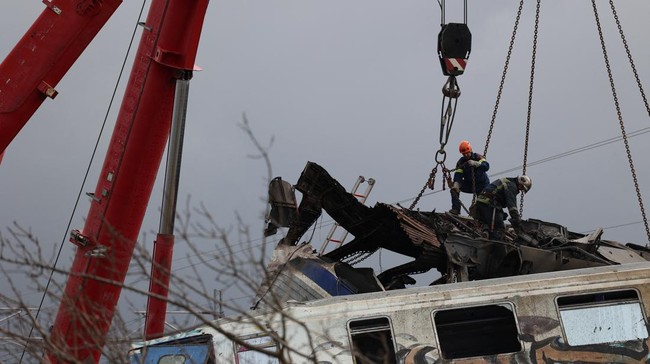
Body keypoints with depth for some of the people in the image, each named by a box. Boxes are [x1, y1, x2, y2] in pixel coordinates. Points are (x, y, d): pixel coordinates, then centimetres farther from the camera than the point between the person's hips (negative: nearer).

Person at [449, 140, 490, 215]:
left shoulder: (478, 157, -12)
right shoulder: (461, 162, -5)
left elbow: (486, 166, -30)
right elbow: (458, 174, -18)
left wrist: (475, 163, -48)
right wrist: (456, 183, -38)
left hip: (481, 184, -2)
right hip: (469, 184, 2)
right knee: (454, 188, -20)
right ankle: (456, 209, -22)